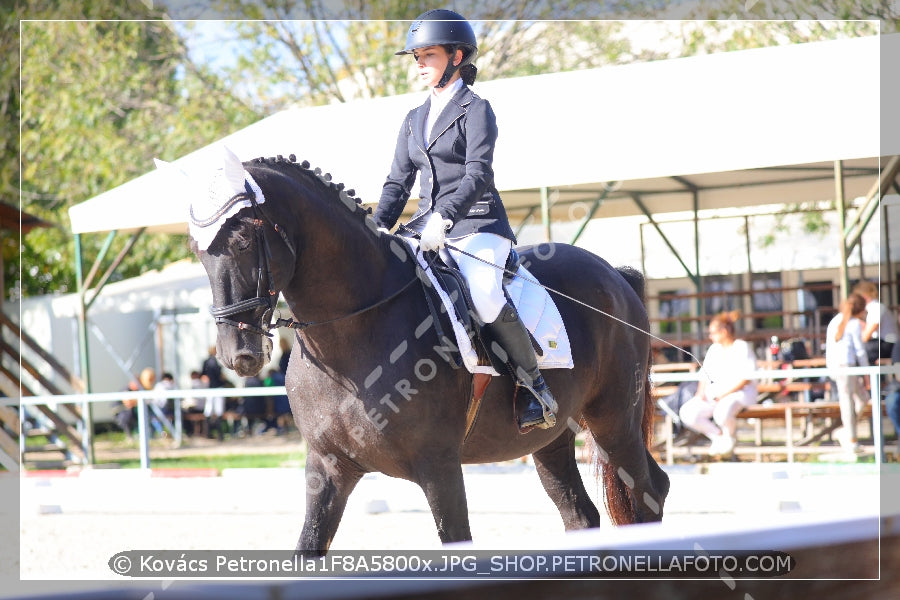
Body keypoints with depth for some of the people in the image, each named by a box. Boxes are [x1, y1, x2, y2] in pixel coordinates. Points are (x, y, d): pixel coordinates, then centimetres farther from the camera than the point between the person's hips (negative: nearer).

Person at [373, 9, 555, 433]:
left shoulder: (475, 110, -2)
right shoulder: (414, 120, 19)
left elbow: (477, 175, -15)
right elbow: (398, 181, 15)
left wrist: (444, 217, -29)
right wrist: (381, 227, -4)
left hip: (477, 226, -7)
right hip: (429, 225, 7)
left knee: (484, 296, -32)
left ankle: (531, 382, -14)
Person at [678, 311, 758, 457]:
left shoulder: (742, 348, -4)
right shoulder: (714, 349, 18)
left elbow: (746, 379, -12)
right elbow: (705, 375, 19)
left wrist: (724, 394, -18)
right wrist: (701, 392, -1)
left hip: (739, 392, -7)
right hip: (713, 394, 7)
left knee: (722, 413, -40)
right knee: (687, 413, -19)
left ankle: (729, 435, -4)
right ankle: (718, 435, 0)